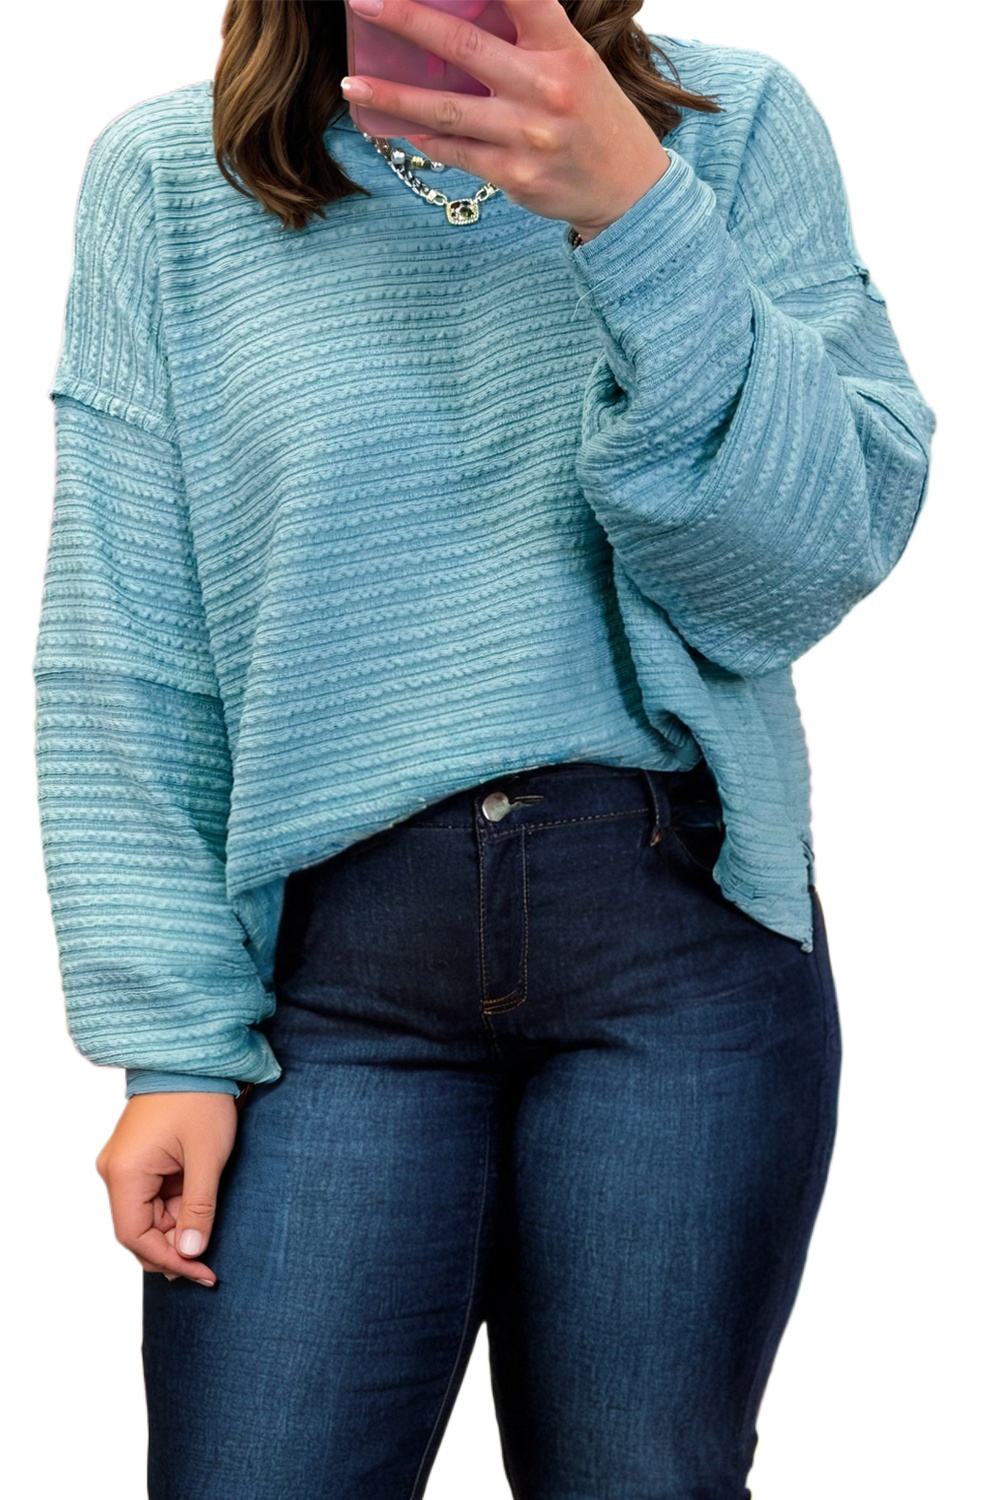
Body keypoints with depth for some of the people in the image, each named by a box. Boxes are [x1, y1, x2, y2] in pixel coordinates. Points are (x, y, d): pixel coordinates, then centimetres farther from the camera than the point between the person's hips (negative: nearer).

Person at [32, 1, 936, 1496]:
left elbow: (829, 550, -7)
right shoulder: (164, 176, 4)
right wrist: (170, 1043, -3)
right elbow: (124, 660, 3)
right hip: (338, 962, 0)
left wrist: (635, 212, -19)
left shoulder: (738, 126, 3)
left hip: (683, 935, 0)